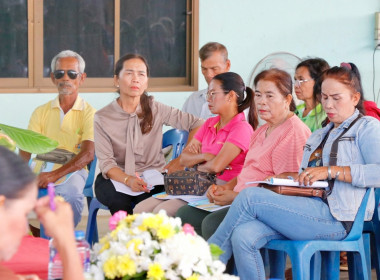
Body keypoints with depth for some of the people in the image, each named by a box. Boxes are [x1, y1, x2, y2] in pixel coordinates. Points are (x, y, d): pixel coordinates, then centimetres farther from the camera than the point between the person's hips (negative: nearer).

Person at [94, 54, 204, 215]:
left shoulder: (156, 110, 3)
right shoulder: (102, 118, 0)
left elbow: (197, 124, 7)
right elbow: (106, 163, -8)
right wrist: (128, 180, -28)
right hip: (117, 178, 0)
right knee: (119, 200, -35)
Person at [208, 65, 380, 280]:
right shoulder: (318, 136, 30)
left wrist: (331, 171, -17)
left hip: (336, 218, -7)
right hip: (311, 211, 7)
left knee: (250, 197, -20)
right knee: (243, 236, -22)